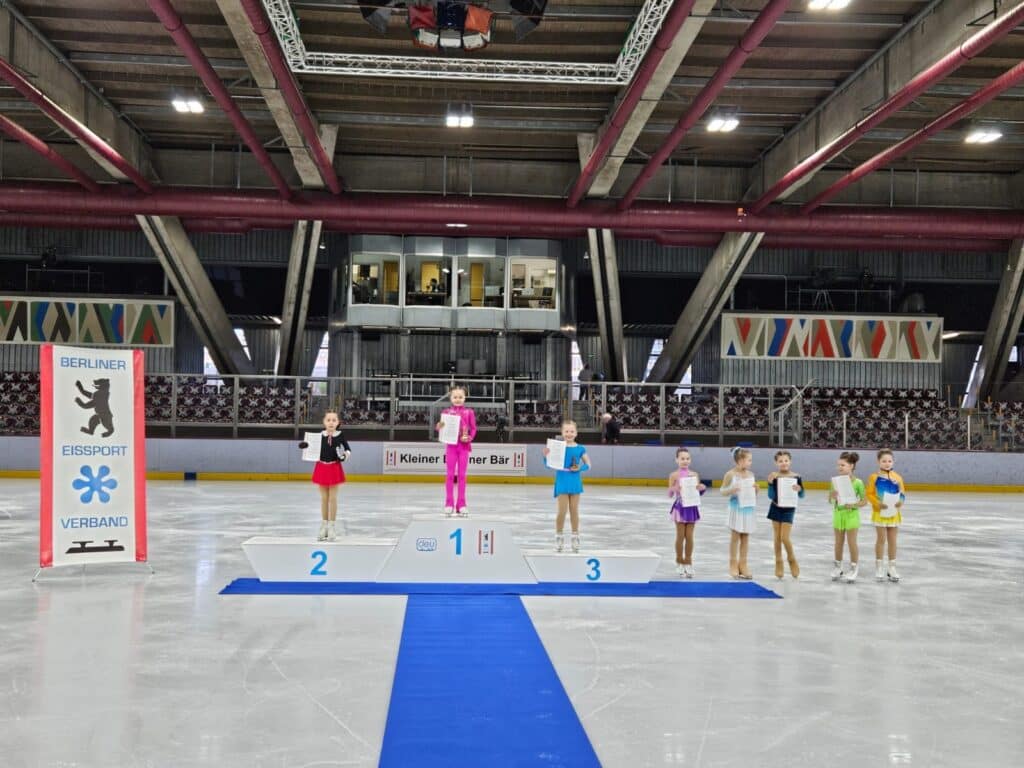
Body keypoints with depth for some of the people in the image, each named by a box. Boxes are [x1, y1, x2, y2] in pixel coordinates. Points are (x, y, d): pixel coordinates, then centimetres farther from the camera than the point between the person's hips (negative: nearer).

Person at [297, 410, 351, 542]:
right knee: (324, 498, 10)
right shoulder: (320, 435, -3)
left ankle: (331, 527, 13)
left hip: (334, 468, -1)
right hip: (322, 467, 1)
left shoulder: (340, 435, -6)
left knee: (333, 498, 4)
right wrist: (305, 445, -12)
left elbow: (348, 449, 2)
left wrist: (345, 455, -18)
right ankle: (323, 527, 21)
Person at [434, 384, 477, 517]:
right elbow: (441, 428, 3)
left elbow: (473, 429, 2)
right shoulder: (446, 412, 2)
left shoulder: (469, 412, 2)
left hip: (464, 446, 0)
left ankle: (461, 505, 9)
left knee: (462, 475, 4)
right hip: (451, 446, 0)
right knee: (449, 475, 3)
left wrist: (469, 438, -15)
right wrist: (439, 427, -19)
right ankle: (449, 504, 8)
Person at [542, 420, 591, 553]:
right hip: (562, 482, -2)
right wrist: (546, 455, -24)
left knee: (574, 511, 11)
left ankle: (575, 537, 23)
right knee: (562, 511, -2)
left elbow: (588, 464, 6)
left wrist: (580, 468, -12)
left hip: (575, 482, 2)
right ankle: (559, 536, 13)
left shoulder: (580, 449, 0)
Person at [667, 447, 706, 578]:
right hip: (680, 507, -2)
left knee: (689, 536, 4)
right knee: (680, 536, 4)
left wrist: (702, 488, -11)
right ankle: (679, 562, 18)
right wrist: (675, 489, -28)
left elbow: (698, 492, 10)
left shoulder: (694, 475, 3)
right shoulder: (674, 475, -5)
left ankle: (688, 563, 14)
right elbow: (670, 494, -7)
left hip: (691, 507, 2)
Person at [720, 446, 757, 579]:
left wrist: (756, 489, -8)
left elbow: (755, 496, 12)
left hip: (748, 508, 4)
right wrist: (732, 490, -22)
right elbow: (722, 492, -3)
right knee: (735, 536, 1)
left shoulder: (751, 474, 6)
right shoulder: (730, 474, -8)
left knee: (745, 537, 7)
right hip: (736, 508, -4)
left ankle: (742, 565, 16)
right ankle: (733, 565, 11)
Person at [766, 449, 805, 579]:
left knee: (785, 538, -7)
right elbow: (771, 496, -12)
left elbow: (801, 496, 0)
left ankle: (792, 559, 19)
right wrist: (770, 482, -26)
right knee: (777, 538, 9)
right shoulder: (774, 477, -9)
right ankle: (778, 562, 23)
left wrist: (799, 489, -22)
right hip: (776, 509, 1)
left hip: (788, 509, -1)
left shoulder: (796, 477, -8)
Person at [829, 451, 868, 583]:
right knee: (839, 543, 13)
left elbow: (864, 501, -6)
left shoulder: (857, 482, -11)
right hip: (838, 513, 3)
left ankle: (853, 570, 16)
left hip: (851, 514, -3)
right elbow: (830, 500, 2)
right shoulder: (835, 481, -1)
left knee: (852, 543, 3)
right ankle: (837, 567, 26)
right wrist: (832, 495, -19)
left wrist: (853, 505, -21)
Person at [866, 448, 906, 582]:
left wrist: (901, 501, -14)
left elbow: (902, 493, 6)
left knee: (892, 540, 9)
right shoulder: (874, 477, -7)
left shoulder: (897, 477, 2)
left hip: (894, 512, 3)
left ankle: (892, 568, 19)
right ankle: (879, 568, 13)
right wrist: (878, 503, -21)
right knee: (881, 539, 2)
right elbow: (870, 494, -7)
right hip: (880, 512, -3)